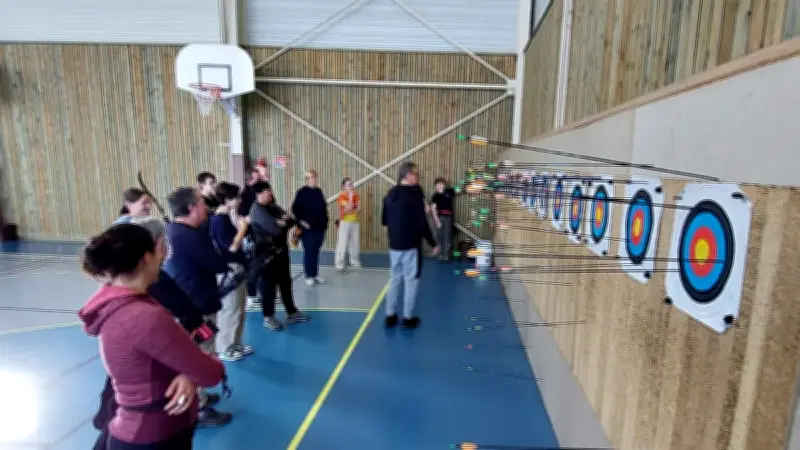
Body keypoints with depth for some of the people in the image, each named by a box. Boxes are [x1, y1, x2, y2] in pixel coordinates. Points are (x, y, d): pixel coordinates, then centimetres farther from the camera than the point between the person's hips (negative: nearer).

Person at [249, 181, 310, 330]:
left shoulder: (273, 207, 11)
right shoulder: (257, 210, -16)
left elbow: (291, 221, 6)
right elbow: (276, 229, -26)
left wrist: (283, 222, -15)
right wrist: (284, 223, -5)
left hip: (281, 250, 8)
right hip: (266, 253, -8)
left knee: (286, 282, 14)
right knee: (269, 285, 2)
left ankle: (292, 313, 26)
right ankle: (268, 318, 16)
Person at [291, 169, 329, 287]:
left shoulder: (319, 191, 10)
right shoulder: (301, 192, -7)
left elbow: (324, 206, 17)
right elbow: (295, 209, -9)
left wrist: (325, 221, 11)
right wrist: (300, 221, -17)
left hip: (320, 226, 5)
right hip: (307, 228, -5)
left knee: (316, 251, 12)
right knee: (309, 251, -1)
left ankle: (315, 275, 21)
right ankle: (309, 276, 9)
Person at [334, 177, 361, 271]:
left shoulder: (356, 195, 6)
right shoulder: (341, 196, -10)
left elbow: (359, 209, 0)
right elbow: (349, 208, -22)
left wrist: (352, 211, -17)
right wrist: (350, 196, -18)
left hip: (355, 222, 5)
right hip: (345, 222, -5)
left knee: (355, 242, 11)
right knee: (343, 243, -4)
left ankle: (354, 261, 25)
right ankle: (340, 264, 1)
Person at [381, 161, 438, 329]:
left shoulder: (390, 194, 6)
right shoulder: (415, 194, -15)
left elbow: (384, 220, 12)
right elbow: (422, 223, -18)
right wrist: (433, 243, -8)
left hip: (394, 245, 6)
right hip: (411, 245, -6)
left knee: (395, 279, 15)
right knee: (411, 280, 5)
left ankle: (390, 316, 20)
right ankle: (408, 318, 13)